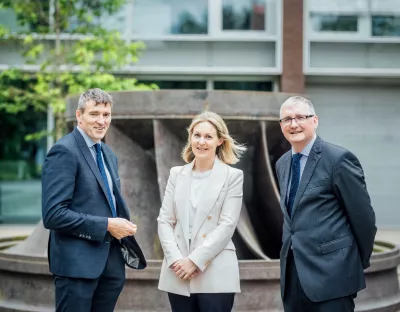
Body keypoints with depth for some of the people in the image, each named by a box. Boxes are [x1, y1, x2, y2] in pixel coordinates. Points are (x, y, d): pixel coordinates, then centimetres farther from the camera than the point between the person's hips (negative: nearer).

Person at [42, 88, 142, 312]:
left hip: (111, 260, 8)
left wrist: (124, 225, 1)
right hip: (78, 262, -8)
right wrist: (106, 225, -19)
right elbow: (53, 214, -20)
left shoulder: (108, 154, 14)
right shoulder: (65, 151, -13)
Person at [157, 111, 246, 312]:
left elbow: (227, 225, -6)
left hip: (216, 274, -3)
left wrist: (195, 260, -12)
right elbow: (164, 221, 8)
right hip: (178, 273, 3)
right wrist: (175, 259, -7)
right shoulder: (177, 174, 12)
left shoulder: (233, 176, 2)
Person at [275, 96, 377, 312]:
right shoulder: (282, 164, 13)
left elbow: (363, 215, -5)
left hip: (330, 272, -7)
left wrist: (359, 263, 4)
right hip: (292, 273, 7)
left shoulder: (339, 158, -9)